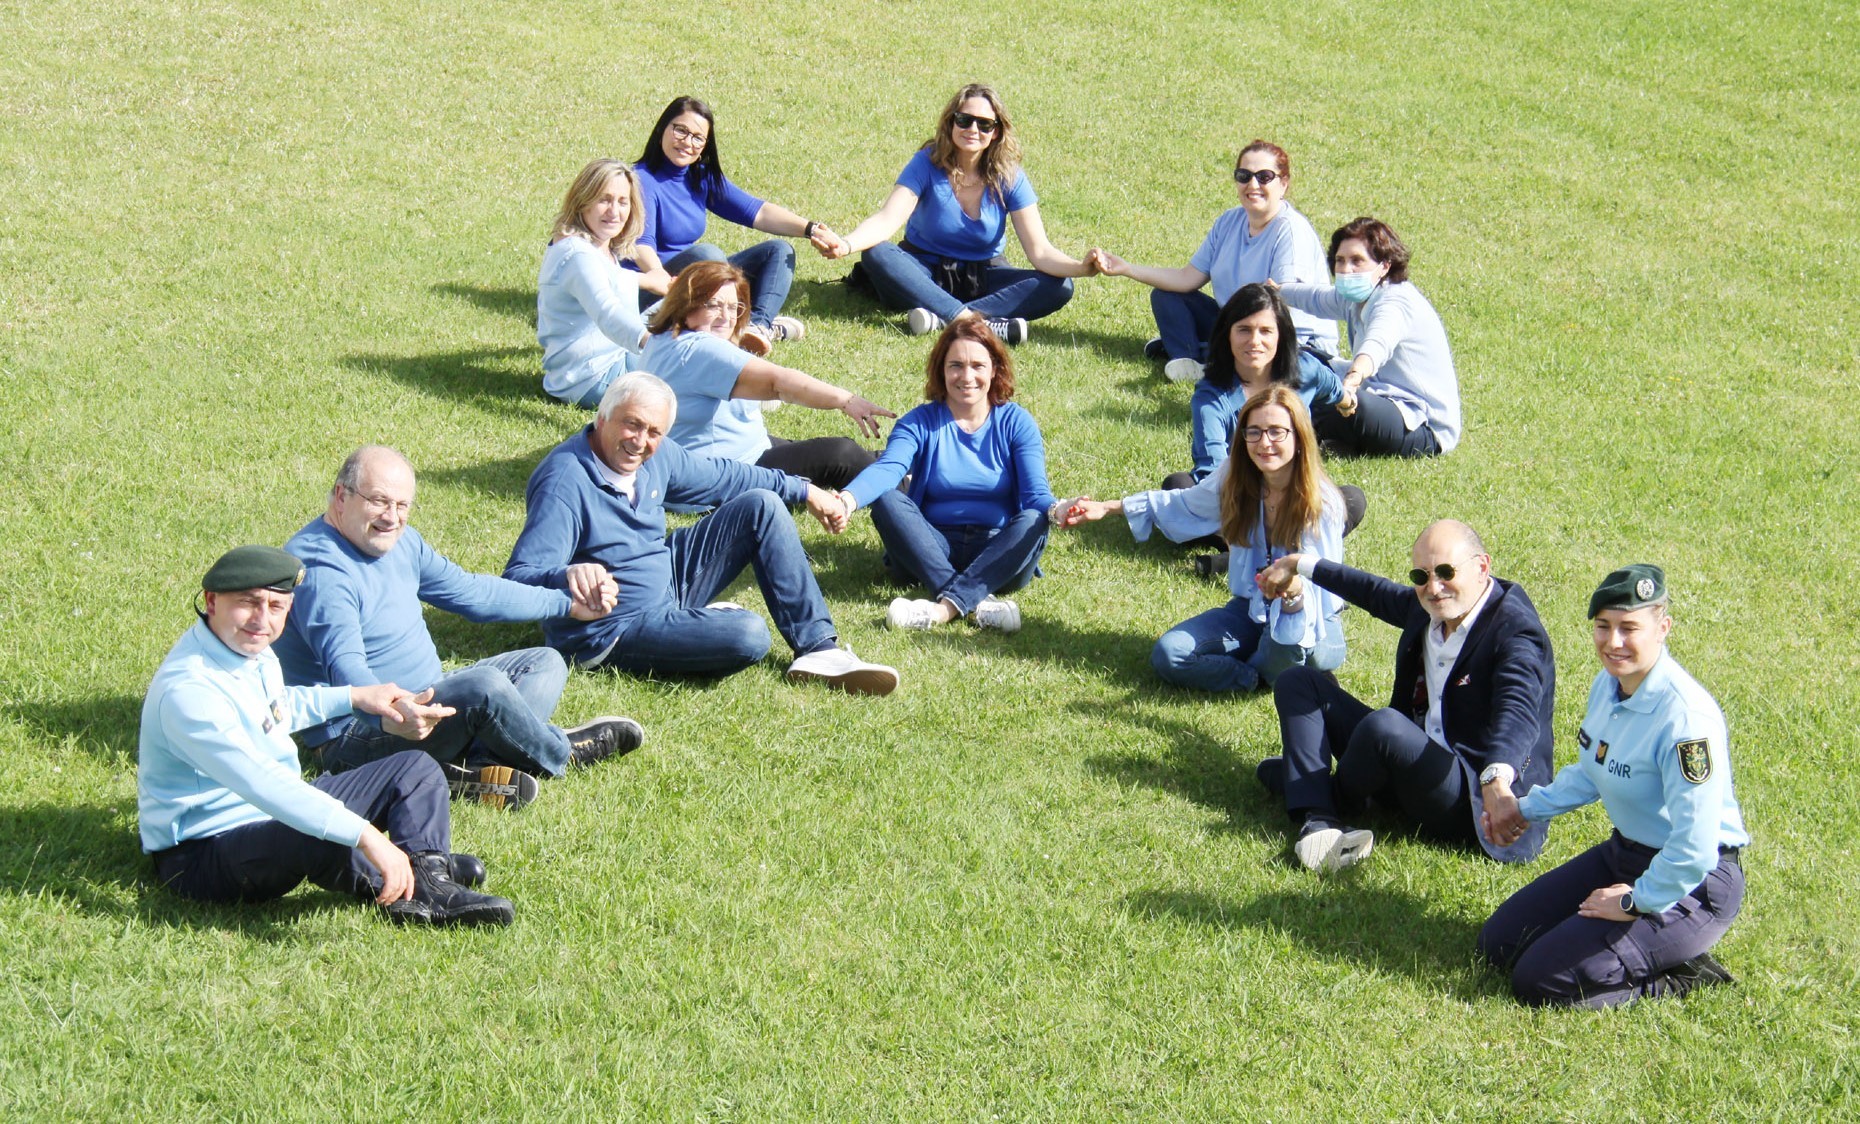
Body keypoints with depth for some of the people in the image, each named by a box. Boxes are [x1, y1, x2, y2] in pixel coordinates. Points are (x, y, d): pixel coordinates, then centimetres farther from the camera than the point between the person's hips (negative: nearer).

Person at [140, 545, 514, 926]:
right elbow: (262, 783, -40)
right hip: (201, 856, -11)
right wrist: (366, 836, -46)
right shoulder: (187, 691, -29)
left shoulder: (251, 650, 3)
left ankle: (428, 881, -18)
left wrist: (354, 697, 23)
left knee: (415, 769, 8)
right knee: (325, 837, -40)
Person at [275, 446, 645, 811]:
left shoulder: (398, 541, 9)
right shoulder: (320, 570, -23)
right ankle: (562, 753, -1)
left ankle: (475, 766, -20)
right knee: (484, 686, -32)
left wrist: (567, 603, 24)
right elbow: (346, 669, -37)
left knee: (544, 664, 7)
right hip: (356, 738, -11)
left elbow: (470, 591, 22)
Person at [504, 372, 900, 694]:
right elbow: (517, 578, -35)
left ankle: (819, 647, -2)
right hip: (613, 631, -9)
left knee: (761, 505, 0)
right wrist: (568, 575, -56)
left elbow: (721, 476, 18)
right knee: (747, 635, -31)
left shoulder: (656, 455, -2)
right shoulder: (565, 482, -27)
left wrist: (805, 491, 21)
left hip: (669, 581, 9)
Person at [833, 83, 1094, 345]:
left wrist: (1082, 267, -37)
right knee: (875, 255, -33)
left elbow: (1040, 251, -15)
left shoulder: (1009, 177, -10)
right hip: (926, 271, -1)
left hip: (983, 278, 2)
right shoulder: (928, 163, -14)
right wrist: (845, 245, -47)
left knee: (1059, 288, -25)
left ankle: (942, 318, -40)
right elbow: (887, 219, -26)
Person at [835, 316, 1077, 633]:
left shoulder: (1016, 423, 3)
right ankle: (977, 603, -40)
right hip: (933, 553, 1)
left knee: (1033, 521, -30)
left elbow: (1035, 494, -10)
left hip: (998, 556, 0)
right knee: (886, 500, -25)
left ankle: (947, 607, -44)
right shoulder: (920, 423, 2)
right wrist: (849, 498, -41)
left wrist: (1055, 510, -36)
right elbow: (887, 469, -18)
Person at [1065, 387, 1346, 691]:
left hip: (1311, 620, -4)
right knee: (1168, 656, -19)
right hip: (1250, 610, 4)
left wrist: (1295, 590, -53)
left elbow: (1321, 587, -28)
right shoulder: (1236, 477, -7)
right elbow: (1184, 505, 14)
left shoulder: (1321, 502, -21)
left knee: (1288, 641, -41)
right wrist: (1109, 508, 10)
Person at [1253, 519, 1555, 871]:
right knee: (1298, 681, 6)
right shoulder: (1427, 608, 5)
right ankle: (1319, 822, -18)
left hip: (1473, 798, -9)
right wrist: (1299, 565, 40)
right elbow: (1377, 594, 28)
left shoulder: (1517, 631, -19)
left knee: (1385, 726, -37)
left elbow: (1517, 714, -38)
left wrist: (1497, 780, -58)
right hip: (1411, 761, 9)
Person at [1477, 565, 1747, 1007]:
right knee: (1499, 944, 9)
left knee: (1539, 982, -14)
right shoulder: (1608, 683, -1)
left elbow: (1695, 849, -30)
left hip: (1692, 883, -9)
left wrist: (1635, 903, -18)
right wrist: (1527, 808, 21)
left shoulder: (1685, 719, -29)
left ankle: (1682, 974, 0)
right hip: (1624, 854, 9)